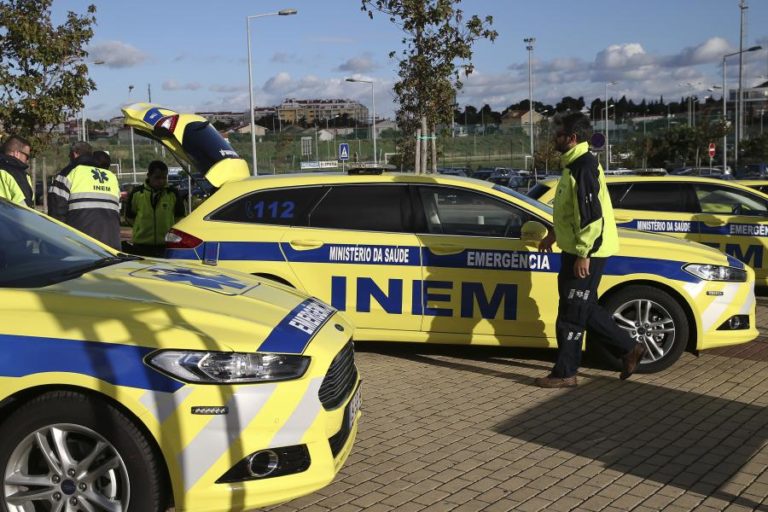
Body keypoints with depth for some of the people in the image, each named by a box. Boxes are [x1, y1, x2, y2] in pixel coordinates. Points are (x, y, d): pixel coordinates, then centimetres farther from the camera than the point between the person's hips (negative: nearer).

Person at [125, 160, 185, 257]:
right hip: (141, 246, 0)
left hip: (166, 246, 0)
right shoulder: (137, 193, 0)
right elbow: (129, 217, 12)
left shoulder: (173, 194, 0)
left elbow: (179, 217, 11)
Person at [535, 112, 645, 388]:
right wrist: (554, 234, 26)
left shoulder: (584, 167, -18)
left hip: (585, 253, -10)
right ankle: (629, 347, 25)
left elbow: (592, 215, -24)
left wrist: (583, 255, -23)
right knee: (584, 309, 16)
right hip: (574, 250, 10)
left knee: (572, 313, -2)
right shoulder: (574, 164, 15)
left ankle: (565, 373, 7)